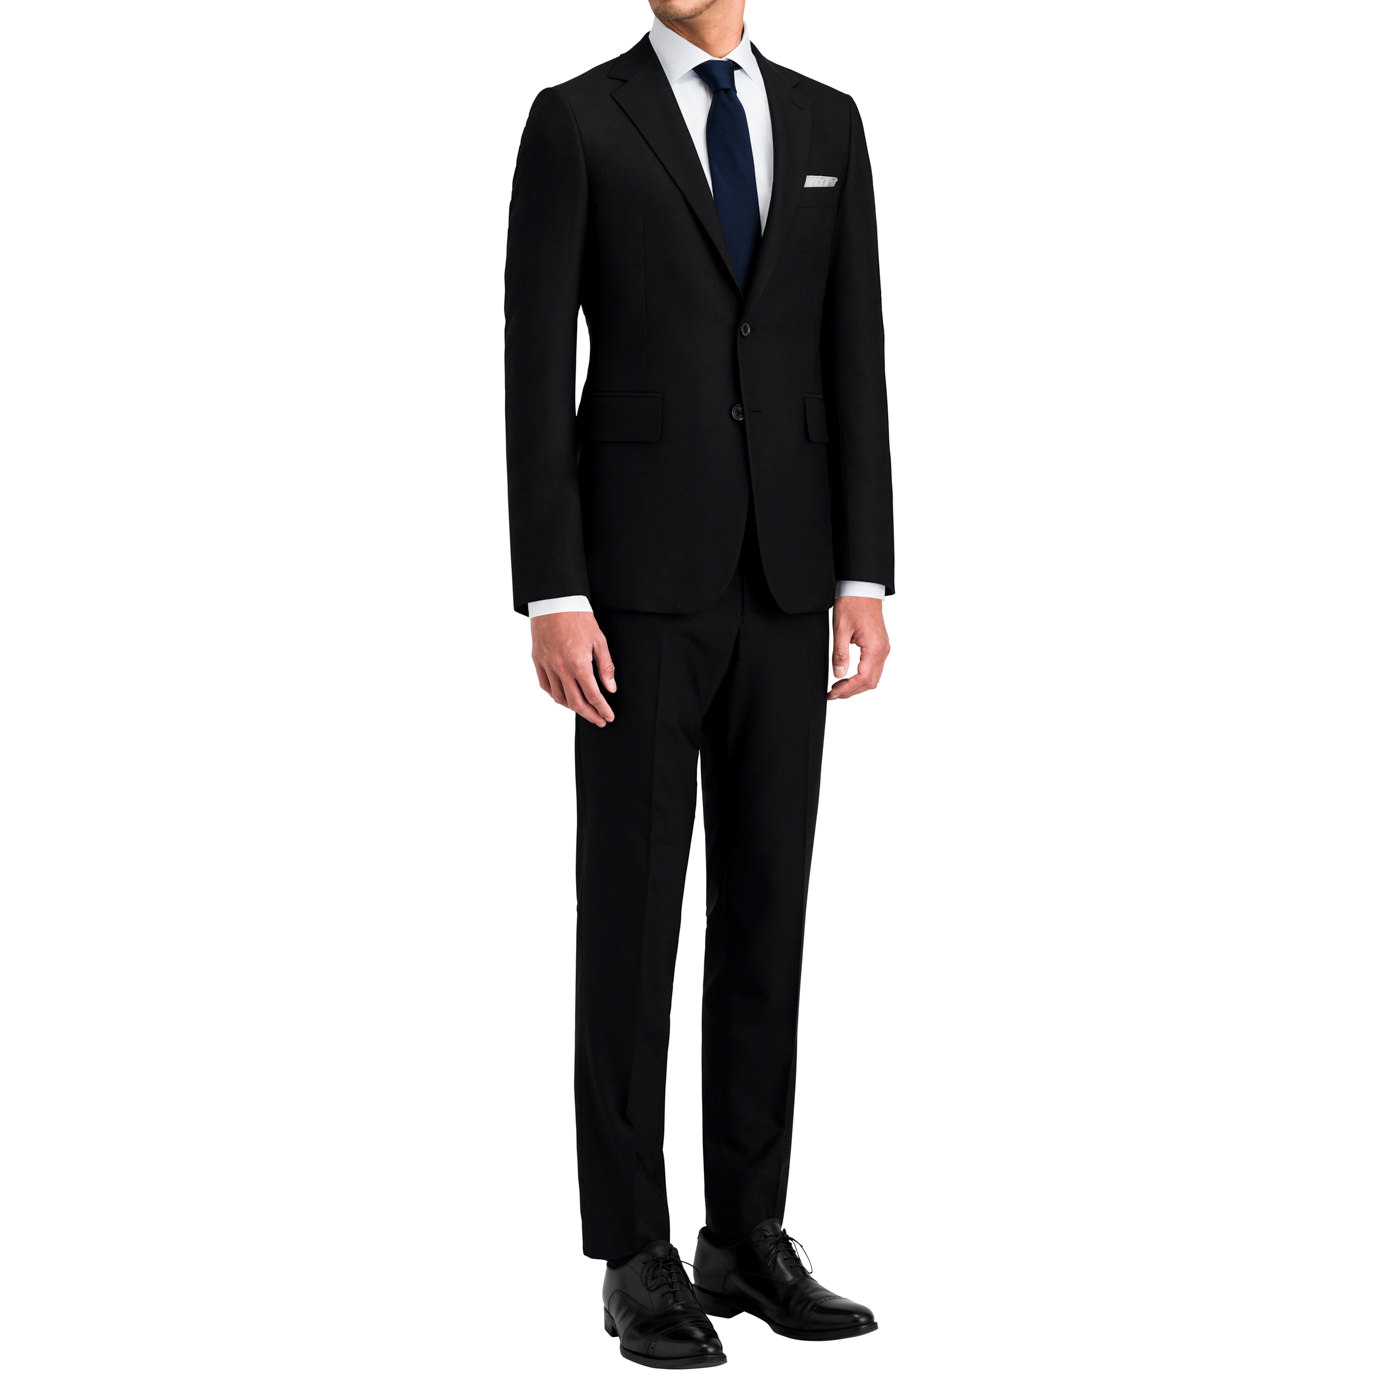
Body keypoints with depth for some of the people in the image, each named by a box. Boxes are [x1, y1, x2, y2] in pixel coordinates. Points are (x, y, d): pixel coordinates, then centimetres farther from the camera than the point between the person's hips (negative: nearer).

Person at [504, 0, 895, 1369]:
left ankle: (749, 1239, 15)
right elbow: (535, 369, -7)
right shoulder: (575, 121, -1)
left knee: (764, 907, 6)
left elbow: (853, 361, 9)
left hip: (782, 578, 5)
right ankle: (638, 1259, 6)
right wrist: (552, 598, -14)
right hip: (639, 573, -4)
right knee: (633, 911, -2)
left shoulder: (825, 123, 13)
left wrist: (865, 577, 1)